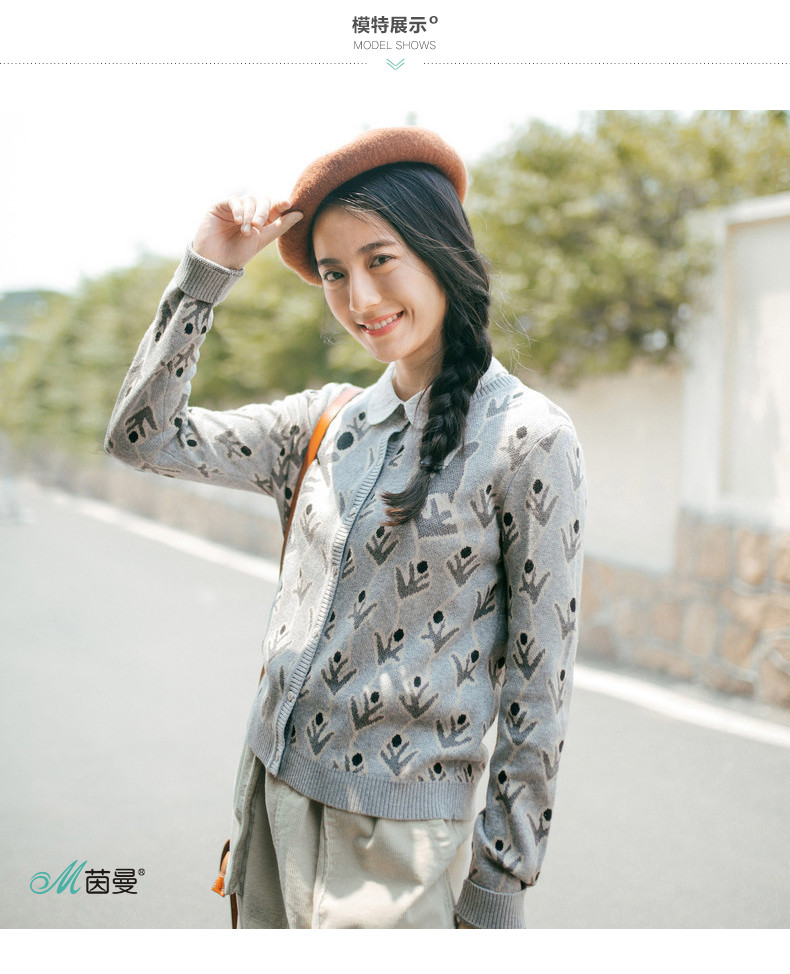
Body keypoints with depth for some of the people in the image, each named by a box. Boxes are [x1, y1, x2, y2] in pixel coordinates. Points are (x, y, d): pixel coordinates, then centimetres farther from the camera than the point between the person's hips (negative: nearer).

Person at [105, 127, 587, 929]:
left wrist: (501, 879, -7)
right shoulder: (326, 422, 4)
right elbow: (140, 436, 5)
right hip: (273, 788, 6)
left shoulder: (526, 437, -12)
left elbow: (540, 677, -10)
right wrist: (207, 269, -2)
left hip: (396, 826, -5)